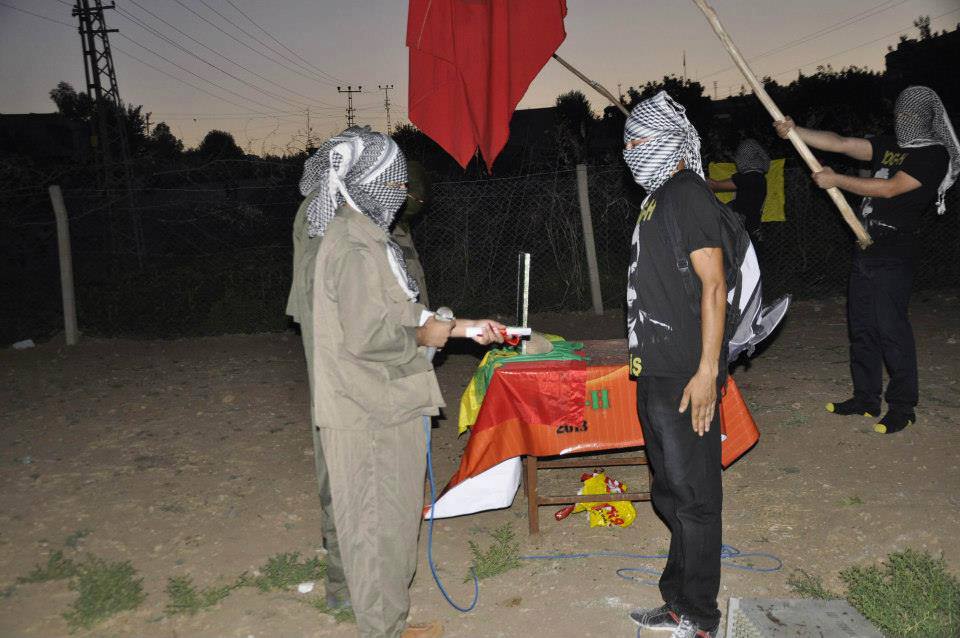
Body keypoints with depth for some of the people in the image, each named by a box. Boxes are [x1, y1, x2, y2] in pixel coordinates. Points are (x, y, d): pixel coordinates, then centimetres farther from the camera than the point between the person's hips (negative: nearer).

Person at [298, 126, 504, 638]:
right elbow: (366, 336, -26)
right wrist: (422, 336, -11)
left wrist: (461, 327, 16)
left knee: (392, 518, 18)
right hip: (371, 418, -10)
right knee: (379, 523, 3)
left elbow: (396, 314, 20)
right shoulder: (354, 247, -19)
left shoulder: (366, 238, 13)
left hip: (383, 408, 10)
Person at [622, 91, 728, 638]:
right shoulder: (658, 198, 17)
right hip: (655, 373, 10)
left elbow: (713, 284, -17)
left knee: (693, 497, 1)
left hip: (685, 377, -10)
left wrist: (707, 370, -20)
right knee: (670, 495, 17)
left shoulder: (688, 192, -11)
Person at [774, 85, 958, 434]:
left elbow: (890, 188, -15)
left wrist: (836, 180, -11)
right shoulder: (889, 146, 16)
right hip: (865, 251, 8)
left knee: (891, 330, -7)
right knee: (861, 328, 11)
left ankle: (902, 406, 3)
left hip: (893, 257, -8)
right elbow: (841, 143, 9)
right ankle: (866, 398, 21)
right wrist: (795, 131, -2)